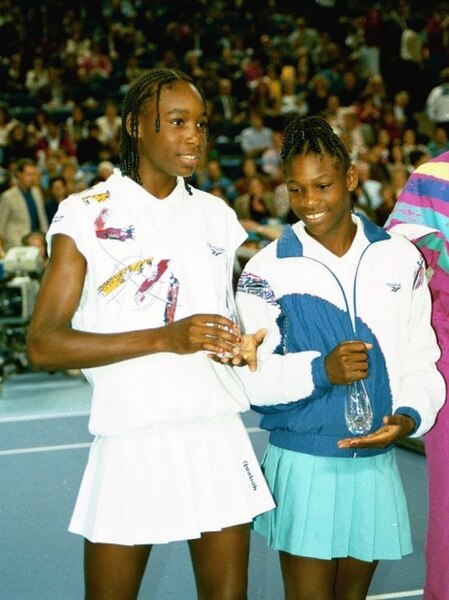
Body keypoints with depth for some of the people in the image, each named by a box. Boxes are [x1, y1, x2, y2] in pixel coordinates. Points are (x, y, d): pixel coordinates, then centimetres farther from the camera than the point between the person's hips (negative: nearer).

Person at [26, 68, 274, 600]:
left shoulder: (216, 215, 12)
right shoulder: (85, 214, -5)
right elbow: (43, 345, -13)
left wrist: (242, 348, 0)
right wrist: (164, 338, -21)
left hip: (219, 435, 5)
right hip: (132, 441, -4)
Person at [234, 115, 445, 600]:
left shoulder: (399, 258, 2)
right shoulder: (267, 270, -6)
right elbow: (246, 374, -9)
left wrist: (410, 416, -14)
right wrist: (319, 370, -22)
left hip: (376, 462, 3)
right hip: (303, 464, -3)